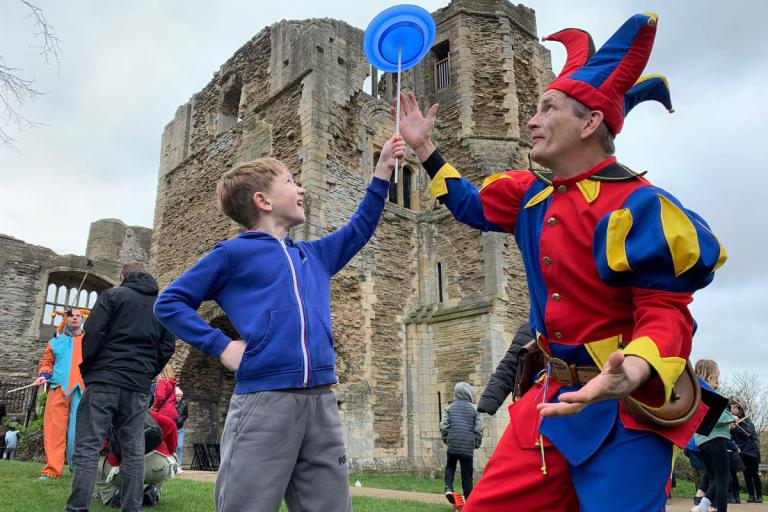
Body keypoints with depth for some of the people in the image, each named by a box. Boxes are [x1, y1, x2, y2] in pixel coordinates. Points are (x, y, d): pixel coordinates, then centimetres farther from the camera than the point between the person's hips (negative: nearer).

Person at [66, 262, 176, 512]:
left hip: (104, 381, -4)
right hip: (138, 388, 4)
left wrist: (84, 369, 6)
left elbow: (92, 334, -6)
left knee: (87, 447, -3)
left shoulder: (113, 295, 2)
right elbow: (167, 347, 11)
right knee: (133, 451, 6)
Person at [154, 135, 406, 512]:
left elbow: (359, 229, 33)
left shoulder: (314, 255, 21)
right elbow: (169, 303, 7)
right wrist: (221, 346, -5)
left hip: (321, 403, 6)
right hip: (263, 402, -5)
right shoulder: (234, 253, 4)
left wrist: (383, 169, 31)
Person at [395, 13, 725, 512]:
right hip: (556, 397, 7)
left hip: (625, 408, -6)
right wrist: (424, 145, 25)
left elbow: (667, 312, -20)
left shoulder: (636, 205, -17)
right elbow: (472, 204, 24)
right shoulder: (533, 195, 6)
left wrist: (629, 375, -40)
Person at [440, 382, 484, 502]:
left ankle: (448, 488, 0)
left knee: (450, 467, 21)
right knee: (467, 473, 8)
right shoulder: (474, 409, 0)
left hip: (452, 445, 1)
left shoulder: (449, 408, 3)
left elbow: (443, 426, -1)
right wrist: (477, 444, 12)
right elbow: (478, 429, -2)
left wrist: (446, 440, 14)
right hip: (468, 447, -1)